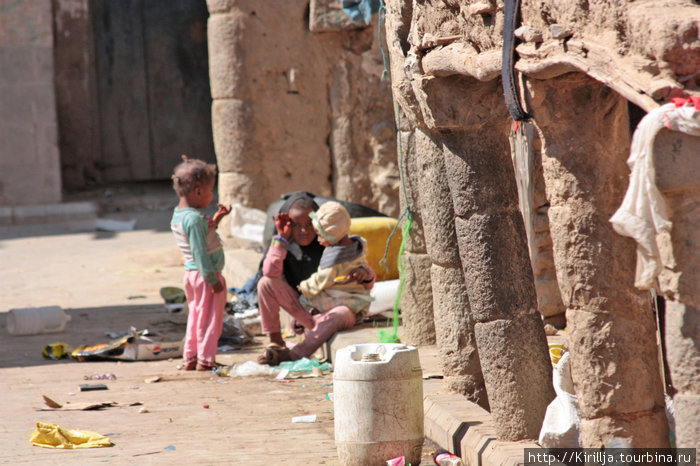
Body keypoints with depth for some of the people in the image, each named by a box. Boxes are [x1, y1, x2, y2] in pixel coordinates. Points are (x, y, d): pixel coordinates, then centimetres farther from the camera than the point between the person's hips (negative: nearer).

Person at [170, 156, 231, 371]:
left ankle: (190, 358, 20)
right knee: (210, 317, -1)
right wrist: (212, 279, -22)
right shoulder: (194, 218, -21)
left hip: (191, 273, 10)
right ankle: (205, 360, 2)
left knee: (196, 315, 17)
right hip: (205, 274, -10)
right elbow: (200, 252, -23)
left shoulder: (178, 215, 10)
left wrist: (214, 220, 16)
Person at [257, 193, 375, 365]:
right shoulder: (286, 246, -1)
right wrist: (281, 238, -23)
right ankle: (276, 342, -15)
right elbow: (271, 272, -22)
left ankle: (293, 355, -40)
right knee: (266, 283, -16)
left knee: (344, 312, -38)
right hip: (304, 310, 2)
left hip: (331, 309, -2)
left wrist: (365, 274, -29)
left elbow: (367, 286, -4)